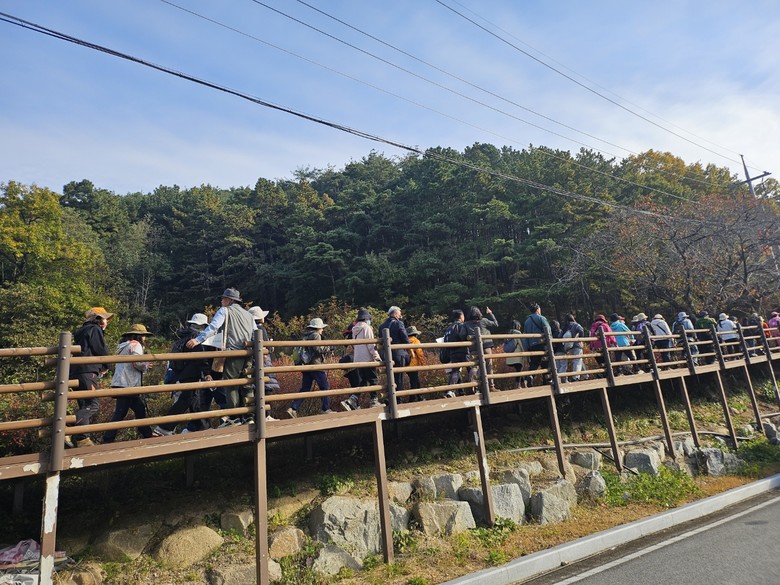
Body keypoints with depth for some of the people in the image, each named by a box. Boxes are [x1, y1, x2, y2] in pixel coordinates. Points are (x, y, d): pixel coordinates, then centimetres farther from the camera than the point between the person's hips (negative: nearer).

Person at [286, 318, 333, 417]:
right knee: (325, 387, 4)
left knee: (305, 389, 11)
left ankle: (293, 409, 2)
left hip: (306, 366, 8)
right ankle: (326, 409, 9)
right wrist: (326, 346, -2)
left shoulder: (305, 335, 17)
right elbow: (318, 349, -19)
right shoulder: (315, 335, -10)